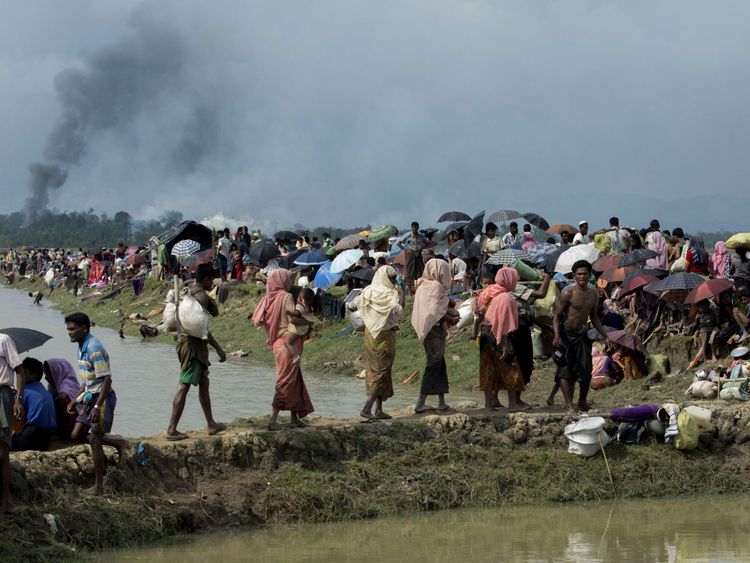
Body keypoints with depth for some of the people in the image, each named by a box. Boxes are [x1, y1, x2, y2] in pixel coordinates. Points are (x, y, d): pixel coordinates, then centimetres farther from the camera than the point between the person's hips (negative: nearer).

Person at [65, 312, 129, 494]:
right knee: (77, 435, 8)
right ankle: (117, 442, 20)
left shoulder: (94, 349, -22)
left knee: (94, 440, -3)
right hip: (89, 397, 9)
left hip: (102, 397, -9)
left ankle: (99, 485, 6)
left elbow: (106, 380, -24)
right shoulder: (82, 347, 9)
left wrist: (97, 407, -28)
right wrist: (76, 400, 20)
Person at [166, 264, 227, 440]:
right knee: (184, 386, -9)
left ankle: (211, 424, 27)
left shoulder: (189, 293, 15)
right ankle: (172, 430, -10)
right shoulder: (202, 296, -15)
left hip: (184, 340, 10)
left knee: (204, 383, 19)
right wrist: (218, 348, -17)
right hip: (194, 345, -10)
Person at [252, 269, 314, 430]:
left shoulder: (268, 298, 7)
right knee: (286, 381, -4)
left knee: (294, 380, 16)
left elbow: (257, 320, 4)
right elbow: (293, 318, -22)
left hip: (277, 342, 8)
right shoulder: (286, 296, -12)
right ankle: (273, 420, -7)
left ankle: (295, 419, 20)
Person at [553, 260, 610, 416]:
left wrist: (605, 335, 12)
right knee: (566, 369, -8)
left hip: (582, 333, 6)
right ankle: (569, 405, -9)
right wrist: (556, 335, -24)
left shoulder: (593, 293, 5)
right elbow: (557, 315, -10)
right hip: (567, 333, -5)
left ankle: (582, 402, 23)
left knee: (586, 370, 7)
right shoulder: (568, 292, -12)